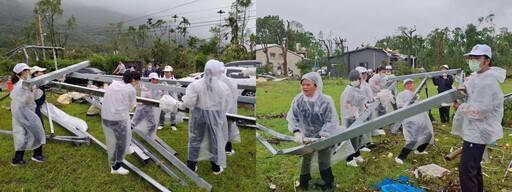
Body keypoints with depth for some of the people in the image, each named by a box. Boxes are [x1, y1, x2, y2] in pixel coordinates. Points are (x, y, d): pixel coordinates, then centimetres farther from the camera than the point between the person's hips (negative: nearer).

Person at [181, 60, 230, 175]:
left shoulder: (196, 84, -12)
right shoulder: (223, 87, -11)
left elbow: (189, 102, -14)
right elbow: (226, 106, -1)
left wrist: (183, 103, 8)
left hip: (199, 114, 1)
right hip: (215, 116, -1)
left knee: (195, 139, 16)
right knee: (215, 141, 14)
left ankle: (191, 165, 26)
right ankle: (216, 167, 25)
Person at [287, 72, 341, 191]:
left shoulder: (326, 101, -23)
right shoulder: (298, 100, -14)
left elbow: (331, 121, -19)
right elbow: (292, 118, -9)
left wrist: (323, 136, -28)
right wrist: (296, 132, -24)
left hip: (325, 137, -4)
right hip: (307, 137, 4)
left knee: (324, 162, 6)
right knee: (305, 160, 17)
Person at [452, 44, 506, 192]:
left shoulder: (487, 82, -23)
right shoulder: (476, 76, 9)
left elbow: (478, 110, -27)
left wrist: (458, 106, -15)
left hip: (478, 132, -11)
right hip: (475, 130, 11)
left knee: (466, 170, -10)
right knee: (473, 166, 24)